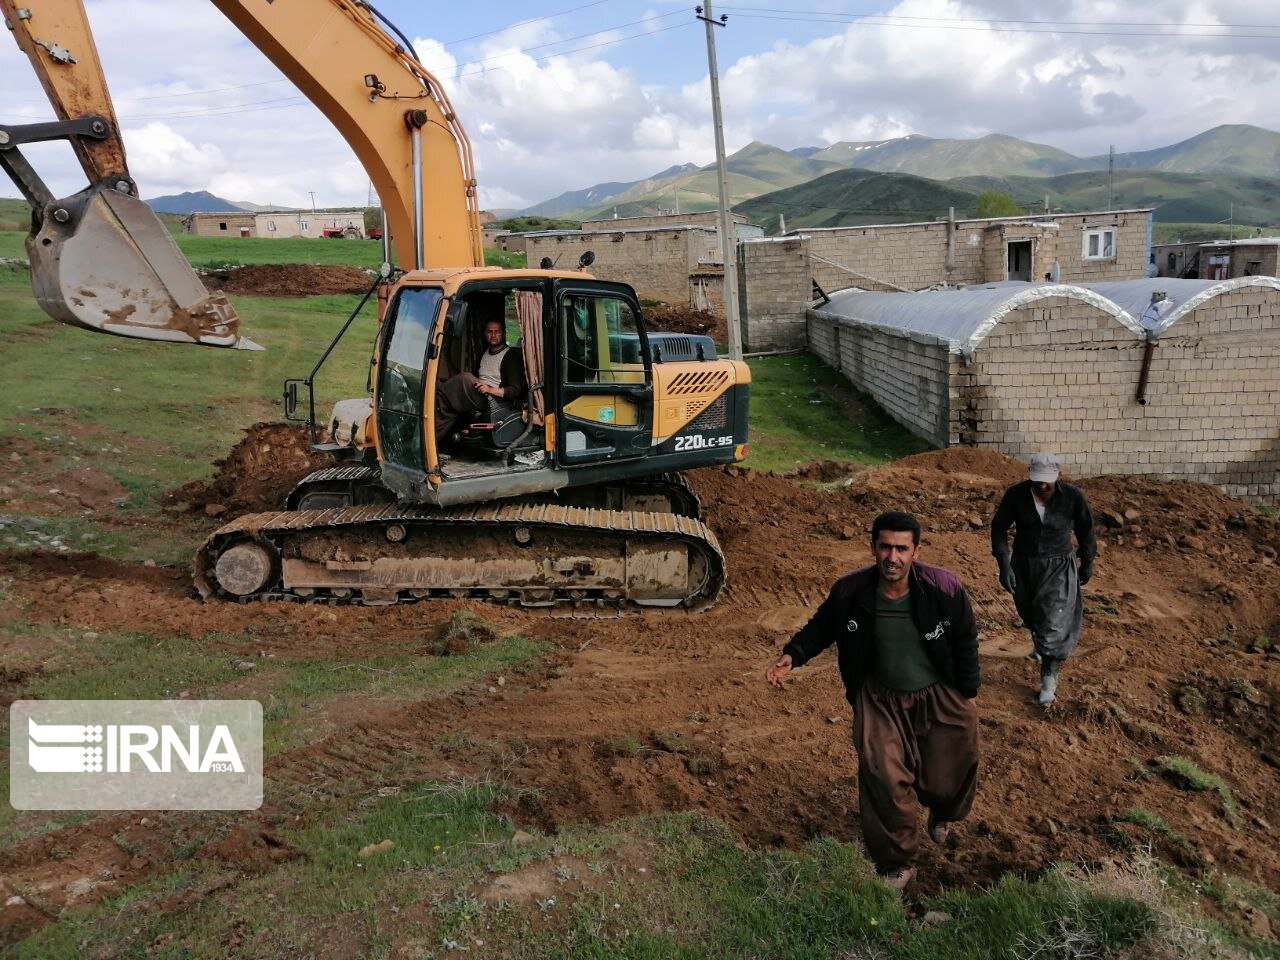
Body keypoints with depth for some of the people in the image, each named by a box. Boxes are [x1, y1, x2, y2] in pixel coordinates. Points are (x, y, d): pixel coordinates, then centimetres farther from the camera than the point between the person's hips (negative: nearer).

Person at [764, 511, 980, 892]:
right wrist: (792, 656, -15)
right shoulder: (850, 591, -18)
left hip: (939, 697, 0)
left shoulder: (944, 589, -21)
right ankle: (897, 864, 19)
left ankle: (944, 813, 54)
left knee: (944, 779, 13)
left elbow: (964, 641, -4)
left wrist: (966, 697, 0)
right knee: (883, 778, -4)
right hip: (881, 700, 0)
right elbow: (821, 627, 1)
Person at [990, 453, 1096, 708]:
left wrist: (1087, 564, 10)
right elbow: (999, 527, -5)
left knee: (1053, 623, -8)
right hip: (1023, 565, 3)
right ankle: (1039, 644, 56)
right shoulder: (1015, 495, -17)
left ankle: (1049, 680, 3)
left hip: (1058, 567, -2)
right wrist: (1004, 565, -12)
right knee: (1030, 615, 23)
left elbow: (1085, 531, -1)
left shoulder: (1073, 496, -18)